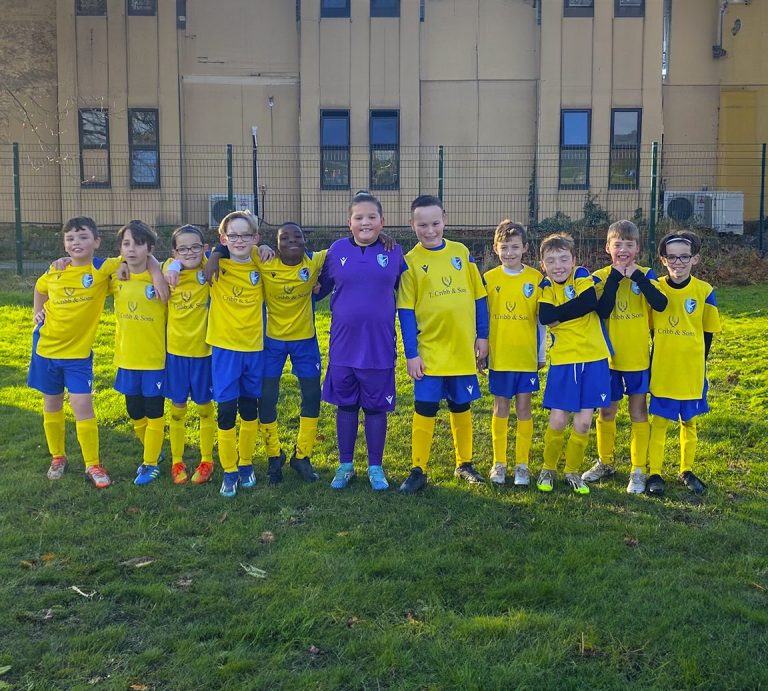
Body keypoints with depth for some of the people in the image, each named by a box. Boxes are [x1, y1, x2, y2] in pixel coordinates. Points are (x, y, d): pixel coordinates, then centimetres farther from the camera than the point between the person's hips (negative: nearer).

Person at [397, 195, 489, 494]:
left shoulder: (461, 252, 2)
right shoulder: (410, 261, -5)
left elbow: (478, 297, 7)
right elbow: (406, 311, -5)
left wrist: (481, 336, 4)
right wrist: (411, 354, -9)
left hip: (463, 349, 3)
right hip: (428, 351, -2)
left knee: (461, 407, 14)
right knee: (425, 410, 1)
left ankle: (464, 463, 29)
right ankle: (418, 470, 12)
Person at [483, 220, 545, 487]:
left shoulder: (536, 278, -1)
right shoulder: (488, 279, 0)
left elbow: (542, 319, 4)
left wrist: (542, 354, 5)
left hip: (527, 355, 0)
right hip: (498, 355, 0)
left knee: (523, 408, 4)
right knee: (501, 408, 7)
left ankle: (522, 464, 14)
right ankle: (499, 463, 17)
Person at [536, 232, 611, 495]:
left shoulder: (582, 276, -2)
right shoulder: (547, 286, 2)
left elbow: (591, 302, -21)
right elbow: (545, 316, -16)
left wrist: (560, 313, -14)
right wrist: (575, 307, -16)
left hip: (593, 358, 0)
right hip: (563, 361, 0)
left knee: (584, 422, 3)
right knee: (558, 420, -3)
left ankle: (572, 471, 21)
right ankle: (548, 469, 19)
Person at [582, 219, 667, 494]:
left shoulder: (646, 275, -3)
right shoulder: (600, 276, -3)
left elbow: (660, 304, -21)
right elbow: (602, 311, -19)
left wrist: (636, 276, -24)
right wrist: (615, 277, -20)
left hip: (639, 357, -1)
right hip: (608, 357, 1)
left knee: (638, 412, 6)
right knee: (606, 411, 12)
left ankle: (639, 469, 15)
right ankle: (605, 462, 29)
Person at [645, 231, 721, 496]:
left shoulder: (704, 291, -6)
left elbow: (708, 332, 3)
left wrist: (698, 362, 3)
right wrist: (663, 353, 4)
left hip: (691, 371, 0)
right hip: (662, 370, 0)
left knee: (689, 422, 12)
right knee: (659, 422, 4)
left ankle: (686, 471, 27)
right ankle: (654, 473, 14)